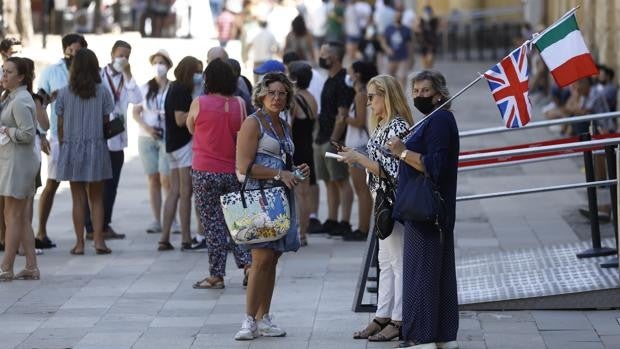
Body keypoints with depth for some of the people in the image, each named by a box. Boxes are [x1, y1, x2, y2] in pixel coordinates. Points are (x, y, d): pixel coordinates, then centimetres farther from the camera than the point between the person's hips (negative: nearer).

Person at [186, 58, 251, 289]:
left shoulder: (199, 104, -9)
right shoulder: (239, 104, -1)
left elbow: (190, 128, 7)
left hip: (205, 172, -3)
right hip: (234, 172, 3)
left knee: (213, 223, 2)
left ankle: (216, 275, 5)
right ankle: (247, 263, 0)